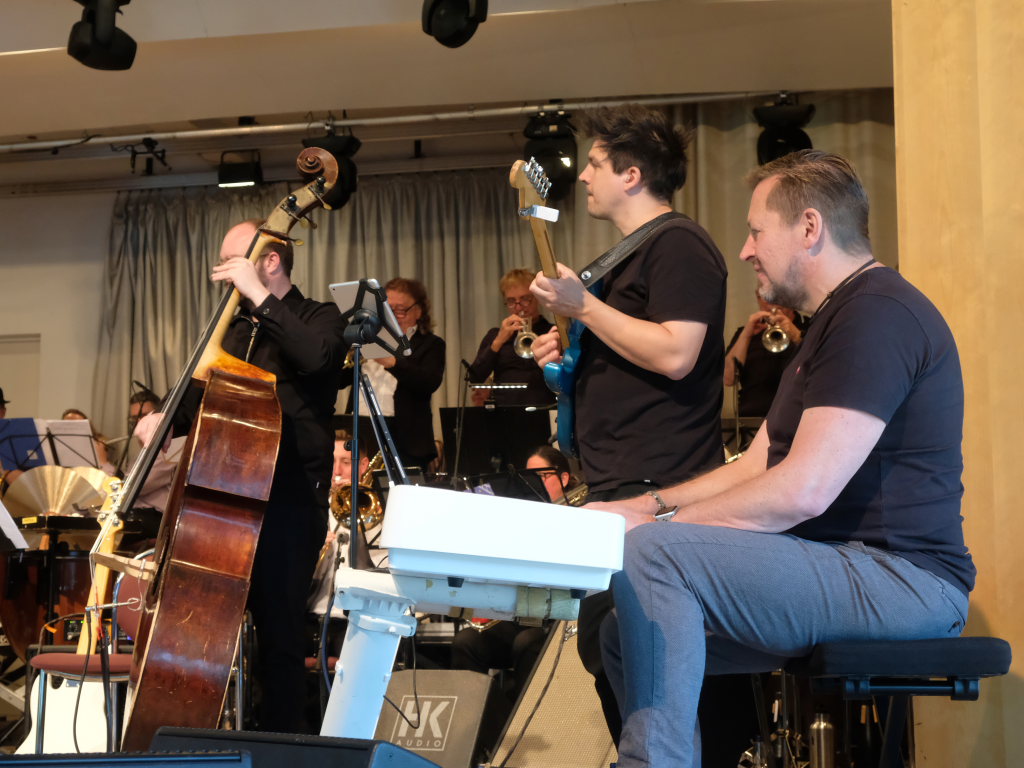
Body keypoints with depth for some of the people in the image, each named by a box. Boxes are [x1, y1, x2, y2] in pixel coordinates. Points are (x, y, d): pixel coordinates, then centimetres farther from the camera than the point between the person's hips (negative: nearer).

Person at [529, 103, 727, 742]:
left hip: (656, 492, -11)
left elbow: (674, 355, -23)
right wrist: (570, 356, 13)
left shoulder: (678, 244, -9)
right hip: (622, 490, 11)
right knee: (606, 652, 13)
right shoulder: (636, 254, 23)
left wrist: (583, 306, -16)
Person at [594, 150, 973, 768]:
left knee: (652, 555, -25)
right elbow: (753, 469, 22)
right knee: (629, 635, 5)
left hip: (901, 578, -11)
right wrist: (640, 506, 9)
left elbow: (803, 491, -24)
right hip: (844, 567, 11)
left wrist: (657, 523, -15)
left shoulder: (879, 313, -14)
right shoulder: (834, 323, 23)